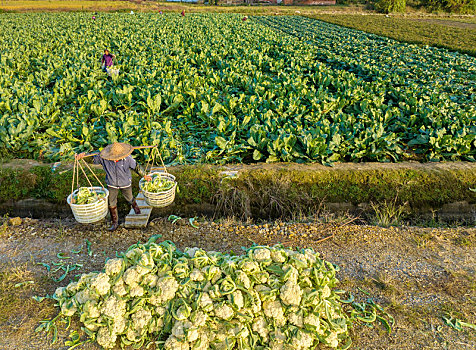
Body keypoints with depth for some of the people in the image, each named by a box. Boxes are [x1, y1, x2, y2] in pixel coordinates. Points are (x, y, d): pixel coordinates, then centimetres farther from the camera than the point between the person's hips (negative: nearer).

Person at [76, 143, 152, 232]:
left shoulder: (127, 158, -25)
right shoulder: (104, 158, -23)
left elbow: (136, 166, -10)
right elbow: (92, 157, -8)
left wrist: (145, 176, -2)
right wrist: (83, 155, -27)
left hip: (125, 184, -1)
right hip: (112, 184, 1)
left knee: (130, 199, 21)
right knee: (112, 204, 8)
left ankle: (135, 207, 58)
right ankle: (114, 222, 28)